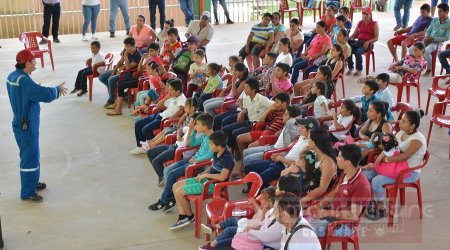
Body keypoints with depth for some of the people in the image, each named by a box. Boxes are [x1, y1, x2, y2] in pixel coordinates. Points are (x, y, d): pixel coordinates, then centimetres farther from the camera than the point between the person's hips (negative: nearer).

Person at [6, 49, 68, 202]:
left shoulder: (12, 76, 4)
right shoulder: (23, 80, -27)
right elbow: (46, 95, -29)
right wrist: (58, 89, -10)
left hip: (22, 123, 10)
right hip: (26, 126, -10)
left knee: (32, 155, 23)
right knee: (30, 158, 1)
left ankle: (32, 182, 39)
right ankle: (27, 193, 12)